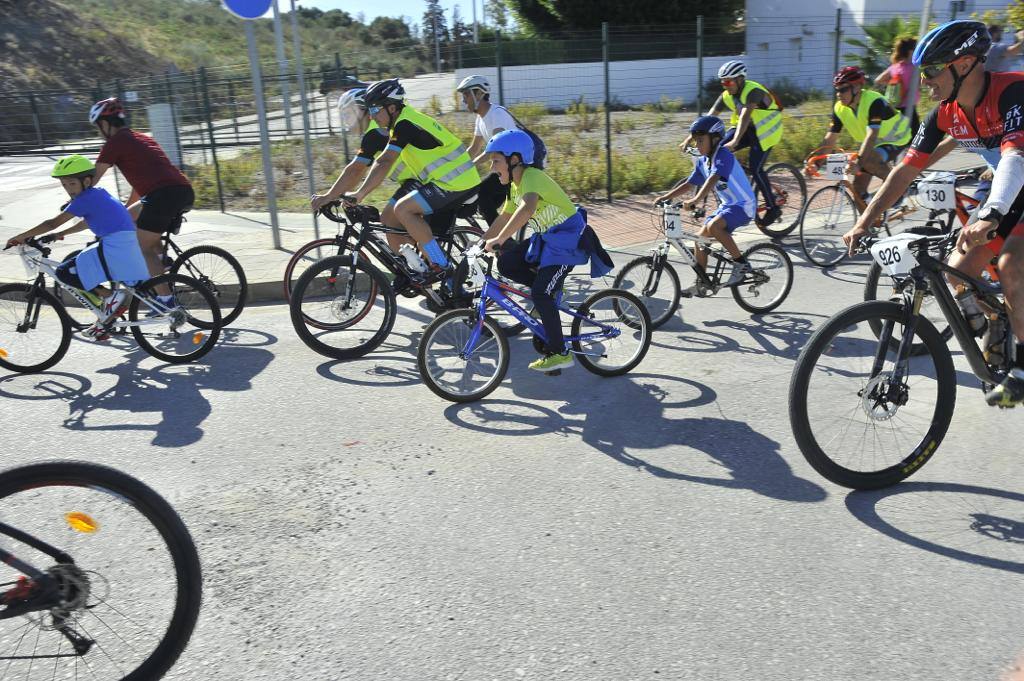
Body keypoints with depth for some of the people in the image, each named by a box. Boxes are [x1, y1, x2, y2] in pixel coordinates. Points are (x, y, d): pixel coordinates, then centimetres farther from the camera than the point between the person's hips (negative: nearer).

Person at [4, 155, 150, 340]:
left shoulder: (85, 198, -7)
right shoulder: (98, 194, 20)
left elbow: (53, 223, -8)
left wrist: (21, 237, 0)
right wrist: (61, 234, 29)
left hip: (115, 249, -9)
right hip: (130, 248, 9)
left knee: (65, 273, -5)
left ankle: (111, 297, -6)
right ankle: (105, 321, 28)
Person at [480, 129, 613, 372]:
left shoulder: (531, 177, -23)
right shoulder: (515, 185, 7)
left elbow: (527, 209, -44)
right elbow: (503, 218, 17)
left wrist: (499, 239, -46)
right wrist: (480, 243, 12)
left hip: (568, 238, -9)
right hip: (546, 238, 9)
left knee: (540, 294, -15)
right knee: (506, 263, -4)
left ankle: (559, 353, -3)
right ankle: (552, 289, 12)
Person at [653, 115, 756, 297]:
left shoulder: (723, 155, -20)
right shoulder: (702, 161, 6)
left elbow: (713, 180, -35)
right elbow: (689, 184, 7)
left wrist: (695, 200, -48)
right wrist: (665, 197, -4)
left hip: (743, 204, -9)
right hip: (726, 205, 9)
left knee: (713, 226, -33)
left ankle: (741, 264, -18)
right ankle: (700, 285, 11)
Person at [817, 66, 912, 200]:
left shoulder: (874, 102, -29)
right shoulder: (839, 109, -11)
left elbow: (871, 136, -40)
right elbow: (829, 140, -12)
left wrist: (858, 162, -52)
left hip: (897, 140, -7)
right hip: (876, 144, 7)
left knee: (868, 160, -34)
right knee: (858, 186, -5)